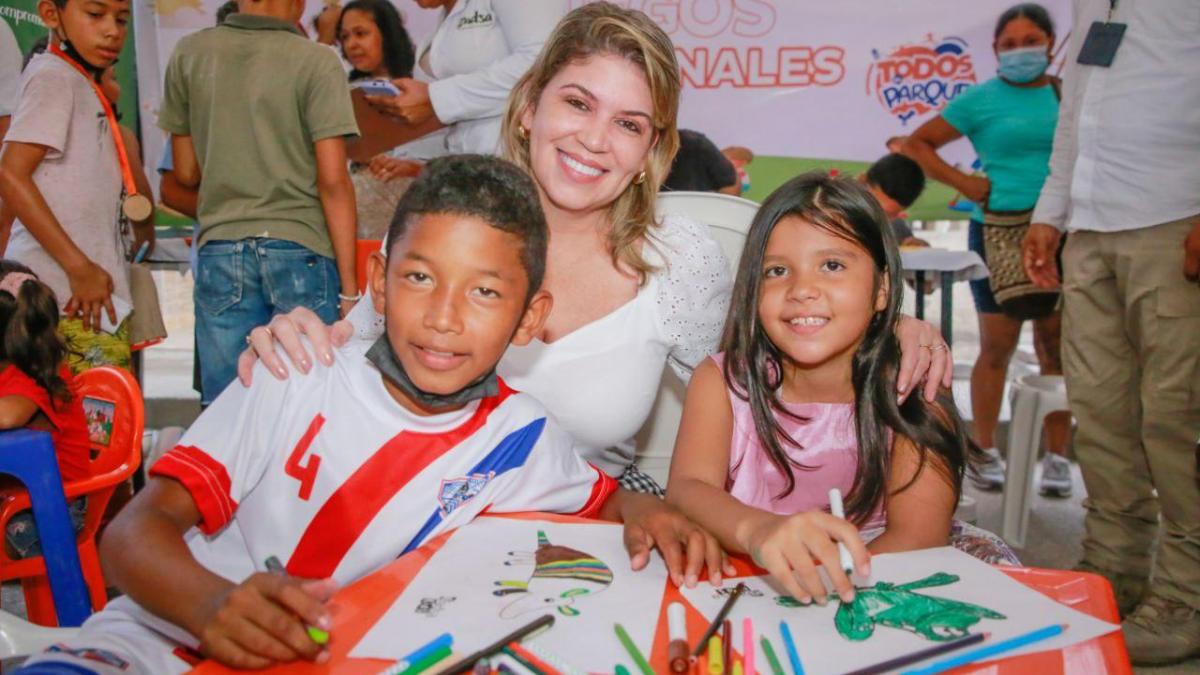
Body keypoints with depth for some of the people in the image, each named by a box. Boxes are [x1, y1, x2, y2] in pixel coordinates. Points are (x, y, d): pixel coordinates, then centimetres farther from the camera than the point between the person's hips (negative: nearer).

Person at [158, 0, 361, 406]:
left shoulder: (188, 55, 6)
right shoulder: (316, 63, -6)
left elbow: (186, 172, 11)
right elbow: (333, 181, -10)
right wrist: (349, 285, -7)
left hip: (220, 253, 4)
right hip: (301, 251, -3)